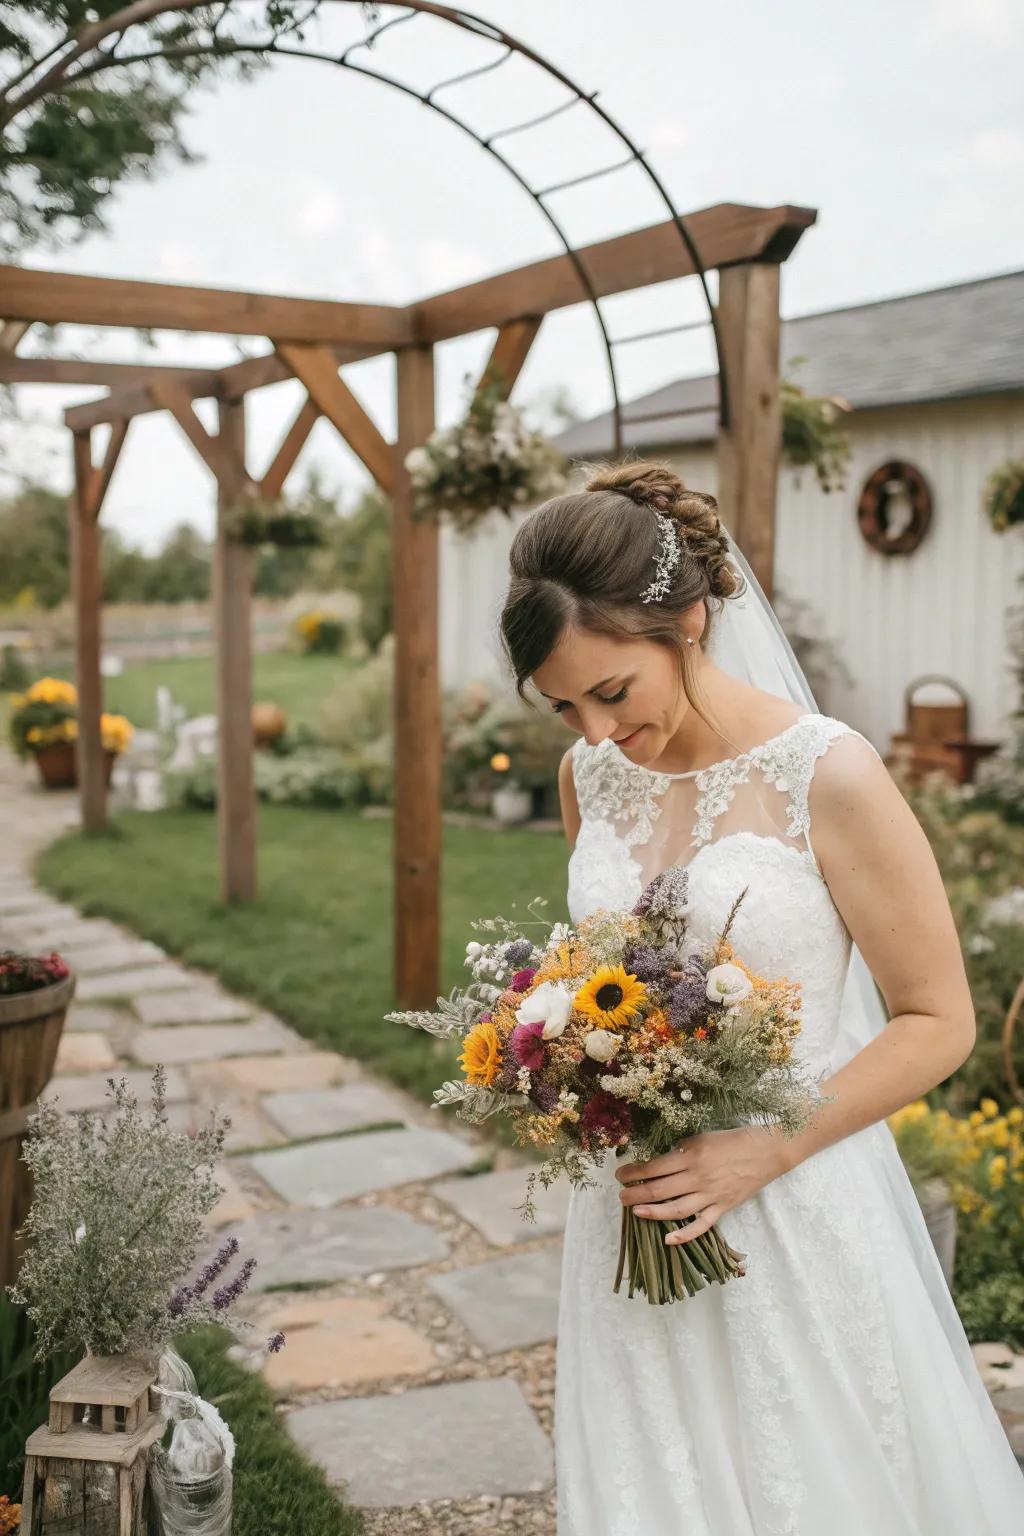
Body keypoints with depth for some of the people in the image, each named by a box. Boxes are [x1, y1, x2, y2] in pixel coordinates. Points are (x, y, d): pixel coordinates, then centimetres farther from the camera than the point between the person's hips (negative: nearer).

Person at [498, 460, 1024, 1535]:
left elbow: (938, 1021, -11)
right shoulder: (589, 775, 1)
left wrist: (762, 1153, -19)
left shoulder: (826, 775, -16)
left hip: (795, 1207, -4)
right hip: (636, 1207, 5)